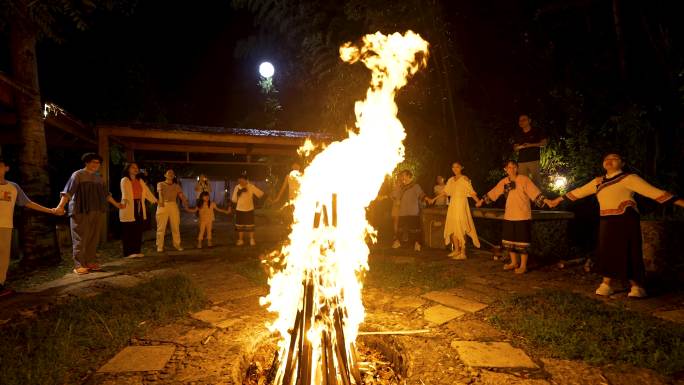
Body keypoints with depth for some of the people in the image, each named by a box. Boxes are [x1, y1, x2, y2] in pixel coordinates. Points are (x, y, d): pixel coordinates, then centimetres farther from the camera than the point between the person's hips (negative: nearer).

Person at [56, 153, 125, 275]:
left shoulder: (99, 177, 16)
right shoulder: (77, 175, -3)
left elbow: (106, 194, 25)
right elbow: (68, 191, -14)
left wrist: (116, 204, 28)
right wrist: (61, 205, -26)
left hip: (97, 213, 6)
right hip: (81, 212, -6)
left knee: (93, 239, 6)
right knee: (80, 239, -4)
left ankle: (90, 262, 14)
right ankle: (79, 265, 0)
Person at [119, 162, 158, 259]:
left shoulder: (140, 180, 17)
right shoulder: (124, 180, -3)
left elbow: (147, 191, 19)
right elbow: (124, 192, -21)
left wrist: (155, 200, 15)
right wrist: (125, 200, -39)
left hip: (139, 207, 6)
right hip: (129, 207, -6)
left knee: (138, 230, 5)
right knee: (129, 231, -3)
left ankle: (136, 251, 12)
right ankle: (128, 252, 2)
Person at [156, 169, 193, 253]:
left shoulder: (177, 186, 16)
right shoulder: (160, 184, 8)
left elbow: (182, 196, 6)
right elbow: (160, 192, -14)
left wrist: (186, 207, -6)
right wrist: (161, 200, -35)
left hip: (173, 206, 2)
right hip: (163, 206, -2)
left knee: (176, 226, 2)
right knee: (161, 227, -2)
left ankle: (177, 244, 12)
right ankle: (160, 246, 5)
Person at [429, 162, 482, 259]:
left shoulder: (464, 179, -6)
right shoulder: (451, 180, 13)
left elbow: (471, 192, -15)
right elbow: (444, 192, 19)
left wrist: (478, 201, -30)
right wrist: (434, 199, 21)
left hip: (461, 205, -6)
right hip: (452, 205, 6)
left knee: (460, 228, -7)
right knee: (452, 228, 8)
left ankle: (463, 253, 0)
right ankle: (456, 250, 20)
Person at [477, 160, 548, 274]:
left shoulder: (524, 179, -8)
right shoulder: (504, 182, 6)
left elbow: (535, 192, -14)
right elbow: (492, 193, 14)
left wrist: (546, 201, -24)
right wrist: (482, 201, 18)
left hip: (523, 216, -5)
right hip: (509, 216, 6)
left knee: (522, 241, -1)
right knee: (509, 240, 13)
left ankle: (523, 265, 12)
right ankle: (514, 263, 28)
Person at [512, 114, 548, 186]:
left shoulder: (537, 131, 9)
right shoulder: (518, 135, 19)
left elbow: (545, 142, 3)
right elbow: (515, 148, 18)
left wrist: (531, 145, -10)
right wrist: (520, 146, -6)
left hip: (534, 160, -3)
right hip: (521, 161, 3)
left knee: (536, 180, -9)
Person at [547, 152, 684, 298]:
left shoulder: (629, 178, -4)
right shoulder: (598, 181, 14)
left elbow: (653, 191, -10)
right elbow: (578, 192, 22)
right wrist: (559, 199, 27)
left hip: (625, 220, -6)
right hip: (607, 221, 6)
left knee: (628, 253, -4)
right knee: (606, 251, 7)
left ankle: (636, 286, 11)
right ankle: (606, 284, 16)